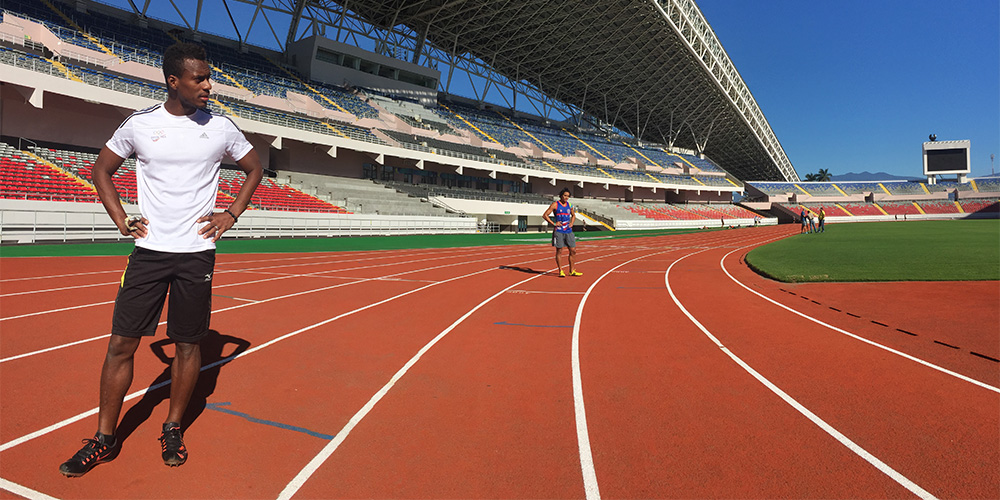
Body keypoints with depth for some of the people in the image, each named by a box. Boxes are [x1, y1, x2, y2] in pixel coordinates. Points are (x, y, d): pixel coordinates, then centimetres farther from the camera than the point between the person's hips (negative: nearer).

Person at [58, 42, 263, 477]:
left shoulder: (222, 128, 1)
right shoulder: (139, 124, 2)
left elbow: (254, 170, 14)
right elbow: (101, 169, 16)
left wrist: (231, 215, 4)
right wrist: (121, 221, 4)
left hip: (196, 253, 0)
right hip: (148, 249, 1)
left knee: (188, 344, 6)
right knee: (122, 343, 2)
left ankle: (173, 429, 24)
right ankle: (104, 438, 18)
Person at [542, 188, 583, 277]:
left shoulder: (569, 205, 12)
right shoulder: (555, 204, -4)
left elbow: (573, 215, 29)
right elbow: (545, 215, -6)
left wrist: (572, 223, 11)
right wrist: (554, 223, -12)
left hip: (568, 231, 5)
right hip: (559, 231, -5)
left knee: (573, 251, 4)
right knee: (559, 251, -2)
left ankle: (572, 271, 15)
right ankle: (560, 271, 7)